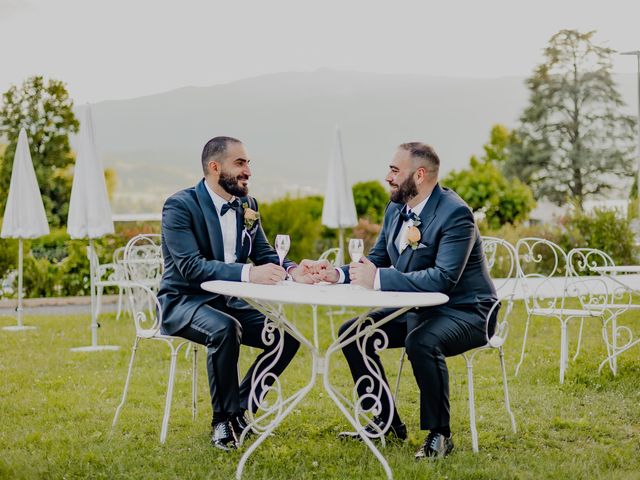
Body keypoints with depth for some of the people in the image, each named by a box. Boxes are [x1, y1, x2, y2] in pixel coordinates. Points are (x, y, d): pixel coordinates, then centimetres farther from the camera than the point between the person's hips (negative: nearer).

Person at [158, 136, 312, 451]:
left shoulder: (247, 205, 7)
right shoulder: (180, 206, -16)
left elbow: (265, 254, 8)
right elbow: (190, 266, -27)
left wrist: (292, 270, -17)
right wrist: (248, 273, -39)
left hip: (227, 301, 7)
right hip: (183, 303, -7)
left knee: (287, 335, -9)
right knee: (225, 330, -36)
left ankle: (238, 409, 4)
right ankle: (223, 421, -17)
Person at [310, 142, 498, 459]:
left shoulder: (455, 214, -23)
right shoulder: (395, 210, 5)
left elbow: (444, 278, -33)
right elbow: (376, 260, 12)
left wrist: (378, 279, -34)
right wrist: (338, 274, -9)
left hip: (465, 312, -9)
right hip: (418, 309, 9)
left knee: (422, 342, -37)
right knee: (351, 333, 2)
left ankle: (439, 433, -17)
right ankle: (387, 422, 12)